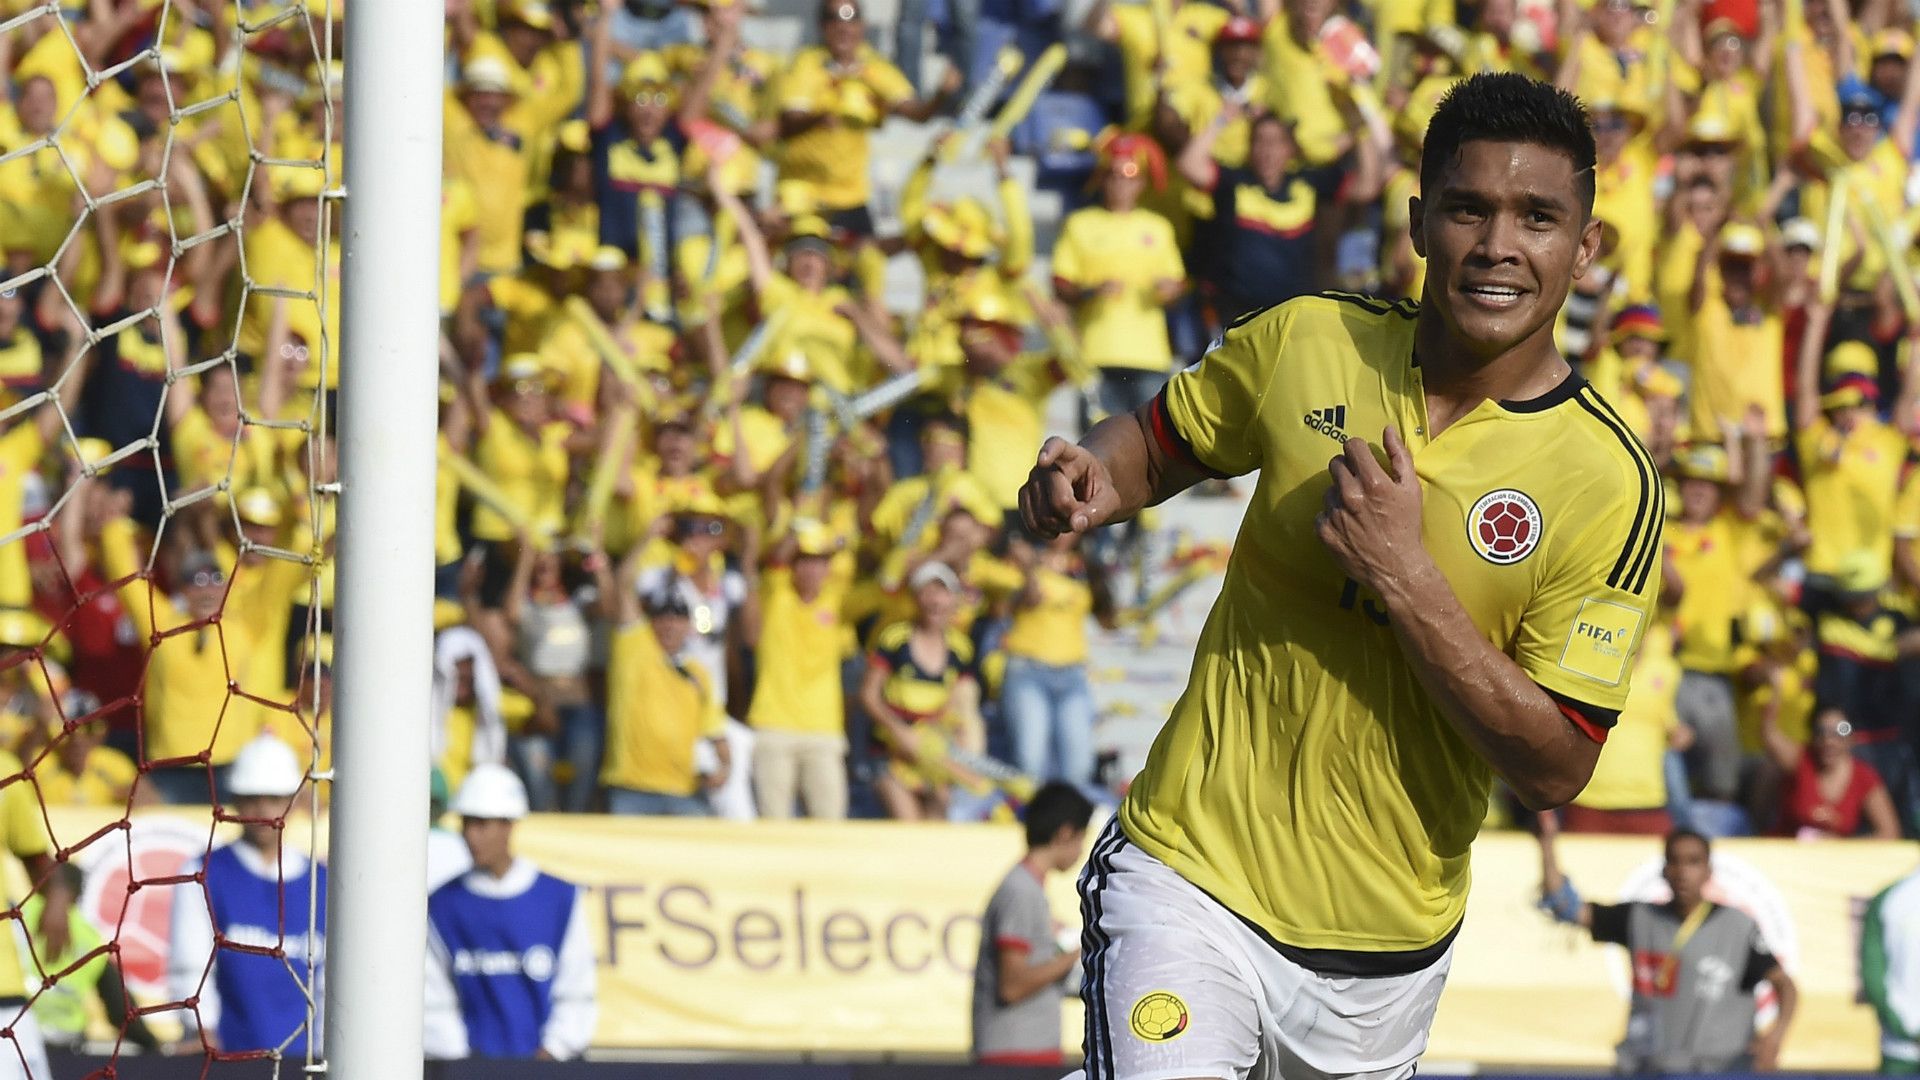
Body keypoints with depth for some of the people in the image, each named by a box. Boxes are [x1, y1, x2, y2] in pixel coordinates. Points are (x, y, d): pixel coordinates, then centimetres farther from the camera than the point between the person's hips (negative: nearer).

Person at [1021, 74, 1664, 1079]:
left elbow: (1555, 768, -15)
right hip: (1189, 873, 0)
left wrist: (1405, 575, -24)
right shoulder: (1307, 341, -4)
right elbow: (1161, 441, 15)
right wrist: (1087, 482, -10)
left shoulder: (1609, 484, -12)